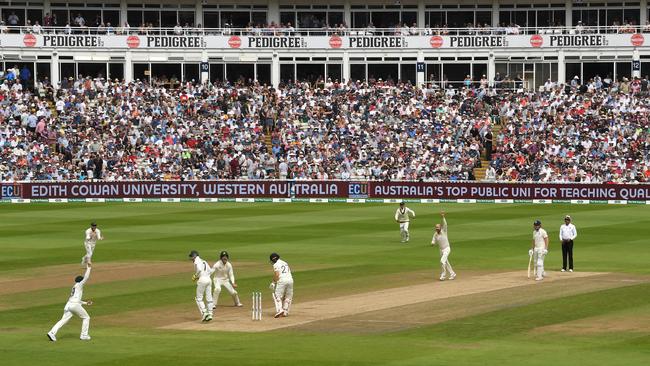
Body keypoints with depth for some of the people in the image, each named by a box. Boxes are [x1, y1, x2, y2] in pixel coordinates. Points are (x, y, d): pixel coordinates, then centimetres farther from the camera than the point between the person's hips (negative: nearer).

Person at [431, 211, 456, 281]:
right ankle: (452, 274, 27)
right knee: (446, 262, 13)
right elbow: (433, 242, 1)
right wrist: (432, 243, -24)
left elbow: (445, 224, -27)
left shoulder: (443, 231, -12)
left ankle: (443, 275, -11)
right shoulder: (435, 234, 2)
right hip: (441, 250, 7)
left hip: (447, 249, -7)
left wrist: (443, 217, -40)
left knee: (442, 261, -19)